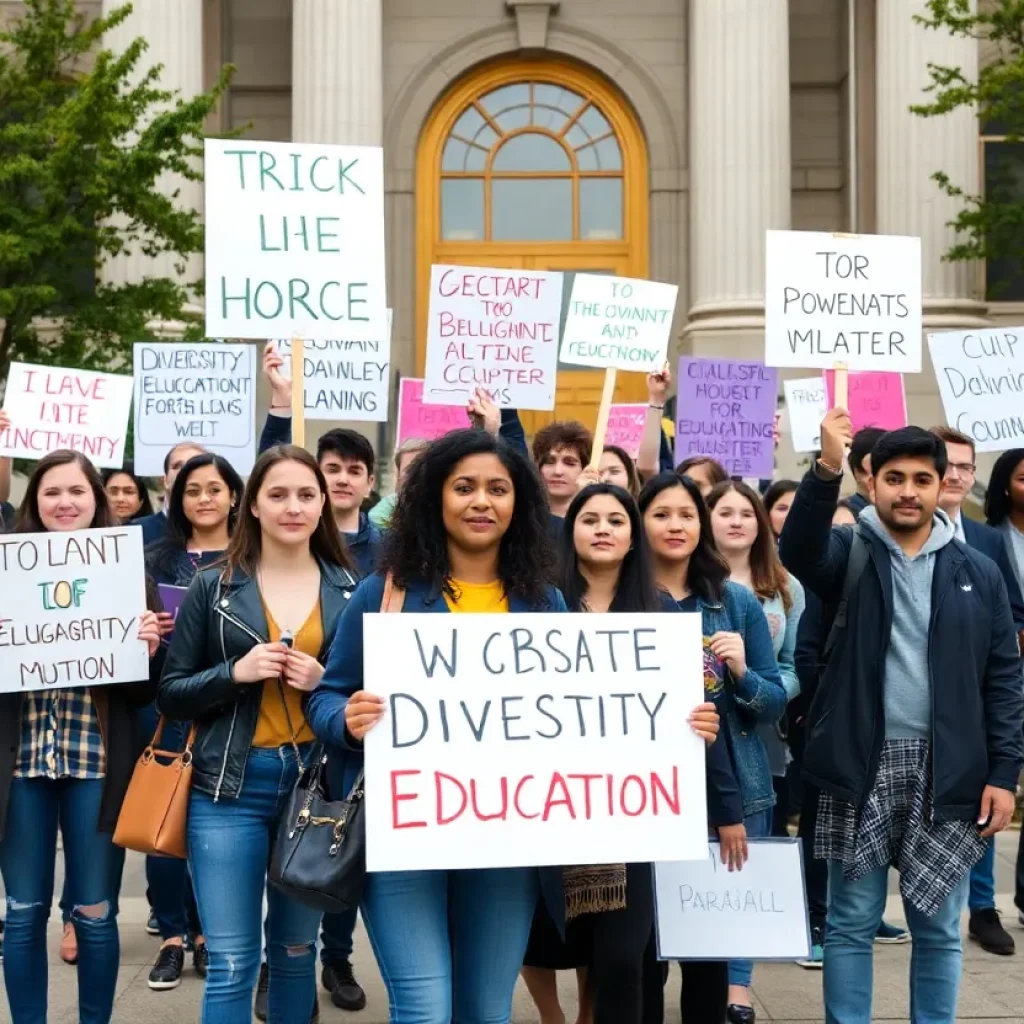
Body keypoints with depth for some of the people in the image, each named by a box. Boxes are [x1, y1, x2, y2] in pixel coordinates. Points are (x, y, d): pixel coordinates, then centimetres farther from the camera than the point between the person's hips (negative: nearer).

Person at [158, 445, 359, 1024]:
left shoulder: (351, 590, 4)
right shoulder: (213, 587, 2)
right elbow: (171, 695, 3)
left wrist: (327, 685, -10)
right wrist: (234, 673, -14)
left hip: (317, 783, 2)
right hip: (230, 787, -1)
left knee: (296, 951, 16)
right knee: (232, 964, 0)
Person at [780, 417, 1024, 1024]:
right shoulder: (850, 555, 1)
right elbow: (798, 548, -22)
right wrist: (828, 467, -37)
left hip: (947, 773, 1)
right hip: (862, 768, -1)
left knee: (939, 929, 10)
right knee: (851, 923, 7)